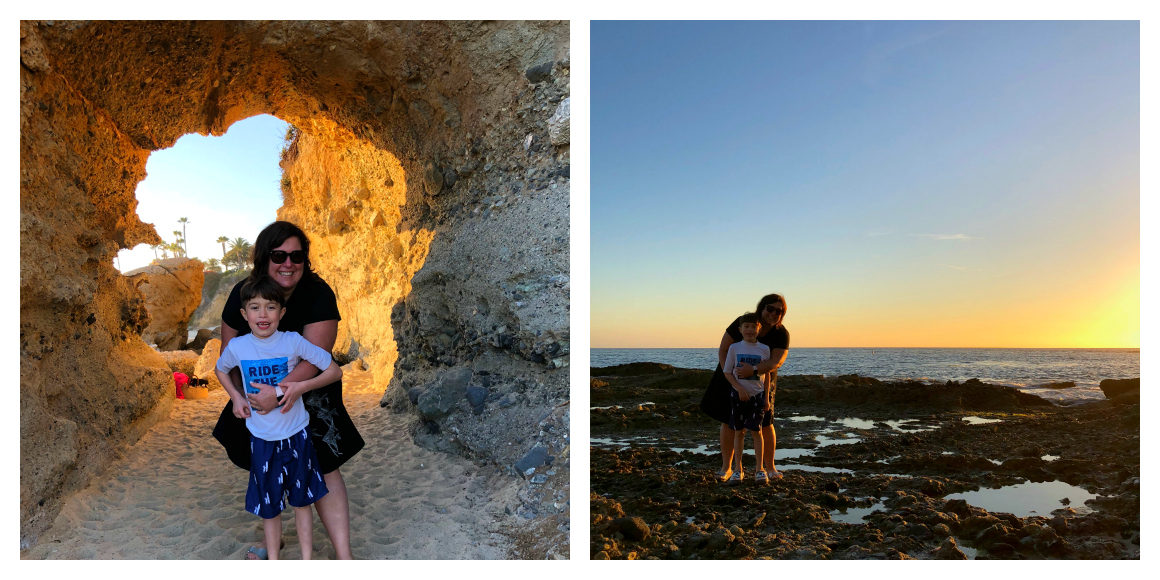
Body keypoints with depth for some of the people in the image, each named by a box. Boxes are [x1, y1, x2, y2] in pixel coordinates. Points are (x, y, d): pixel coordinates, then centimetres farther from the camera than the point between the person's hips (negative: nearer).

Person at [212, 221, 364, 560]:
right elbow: (229, 354, -2)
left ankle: (343, 557, -2)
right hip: (258, 395, 4)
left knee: (324, 469, -9)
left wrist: (281, 393, -41)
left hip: (308, 395, -4)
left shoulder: (318, 294, -24)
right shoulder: (243, 294, -12)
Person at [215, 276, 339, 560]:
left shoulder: (293, 342, -16)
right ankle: (272, 558, 34)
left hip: (295, 435, -2)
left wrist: (300, 386, -23)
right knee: (268, 503, 16)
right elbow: (221, 369, 16)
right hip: (261, 438, 2)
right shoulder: (237, 347, -8)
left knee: (301, 499, 13)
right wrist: (236, 397, 1)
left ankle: (306, 558, 27)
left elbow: (335, 371, -11)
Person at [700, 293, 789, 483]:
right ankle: (726, 467, 9)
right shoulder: (742, 323, -19)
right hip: (734, 376, -1)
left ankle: (770, 467, 15)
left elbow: (777, 361, -29)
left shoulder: (781, 334, -16)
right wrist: (728, 374, -27)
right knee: (729, 421, -1)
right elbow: (723, 350, -16)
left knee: (765, 423, -3)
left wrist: (753, 370, -44)